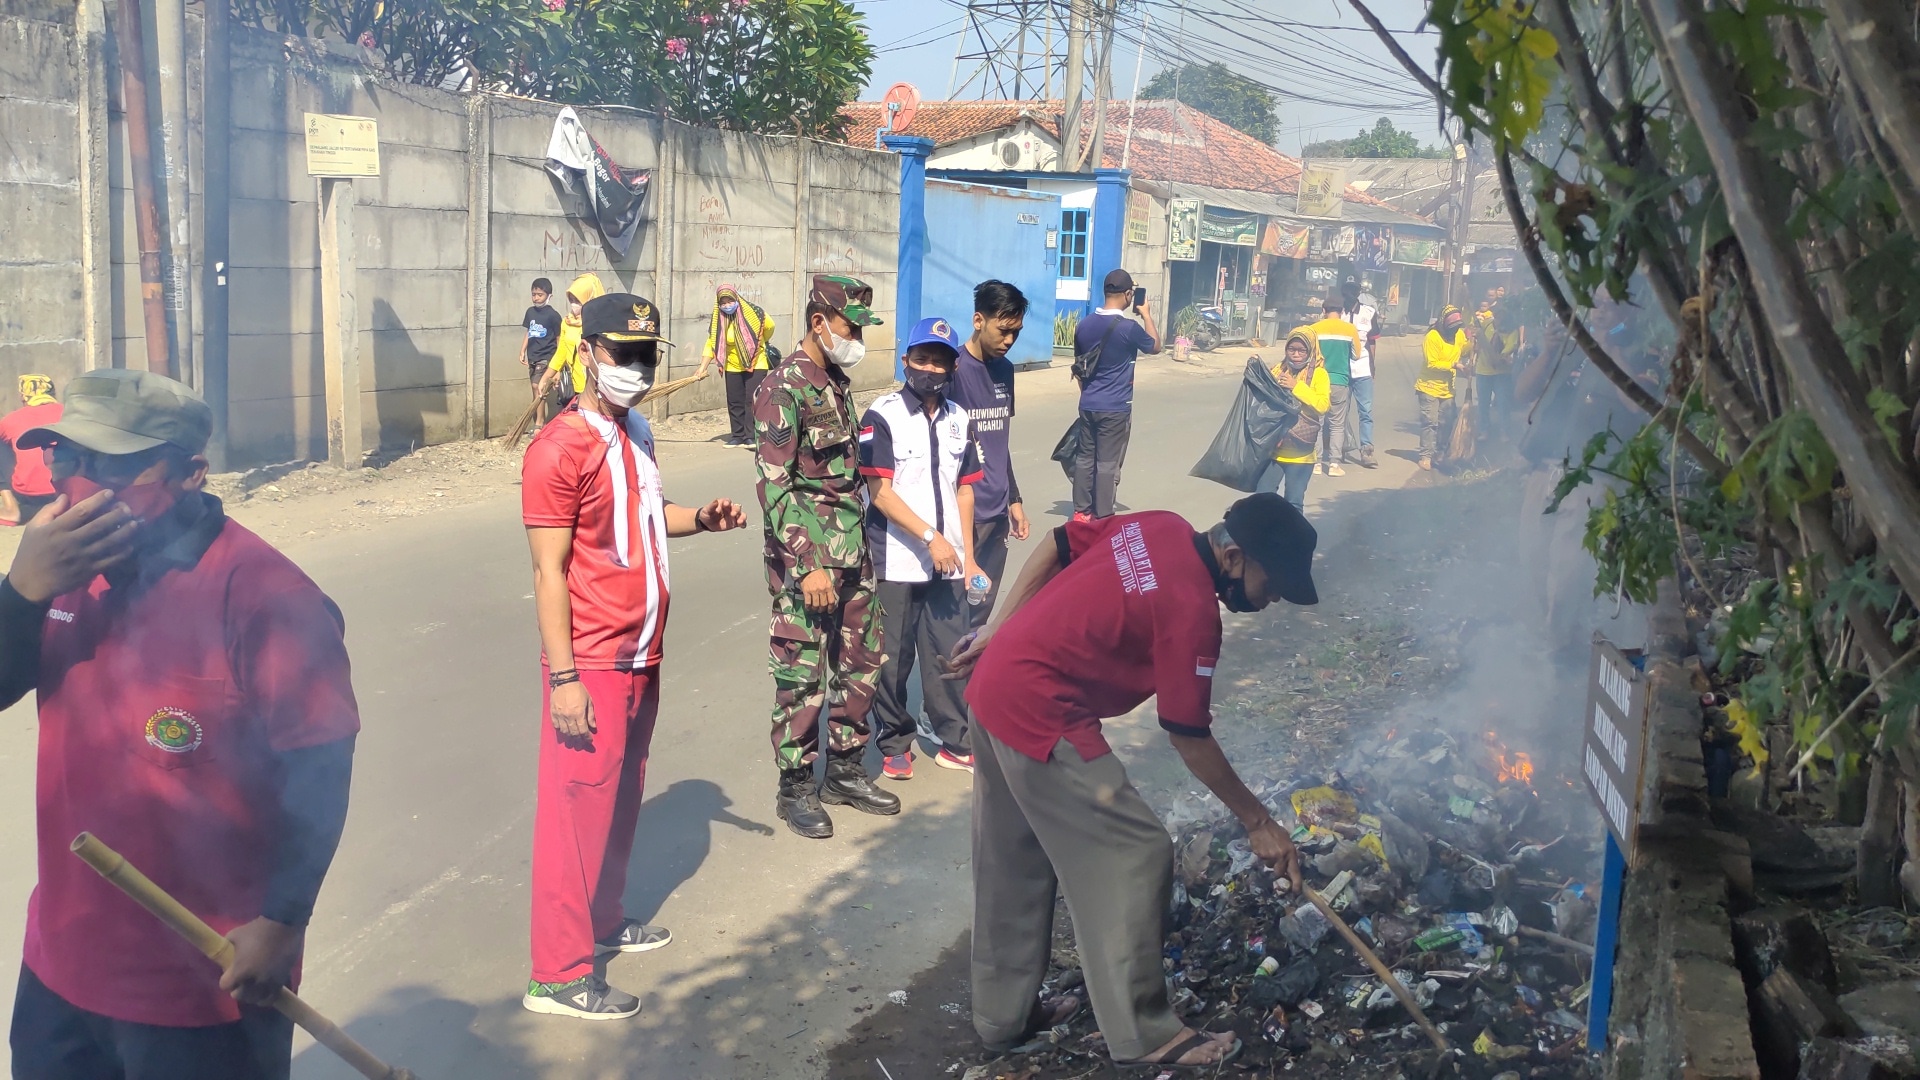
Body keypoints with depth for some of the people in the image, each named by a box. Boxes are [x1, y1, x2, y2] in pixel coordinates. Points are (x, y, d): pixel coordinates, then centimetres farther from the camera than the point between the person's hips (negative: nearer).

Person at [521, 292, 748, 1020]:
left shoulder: (635, 432, 9)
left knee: (622, 797, 20)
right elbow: (548, 571, -18)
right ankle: (558, 974, 6)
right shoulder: (559, 449, -17)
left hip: (641, 654, 9)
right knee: (578, 806, -2)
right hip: (591, 663, -9)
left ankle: (603, 920, 37)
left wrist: (699, 519, 3)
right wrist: (563, 677, -21)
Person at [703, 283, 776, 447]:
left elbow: (770, 327, 3)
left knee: (753, 400, -10)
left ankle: (751, 436, -8)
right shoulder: (718, 322, -8)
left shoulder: (753, 313, -14)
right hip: (733, 367, 3)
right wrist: (702, 368, -19)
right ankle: (737, 436, 16)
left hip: (756, 364, -3)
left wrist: (763, 343, 19)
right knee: (735, 403, 7)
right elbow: (711, 345, -9)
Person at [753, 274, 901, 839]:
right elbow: (774, 485, -18)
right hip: (807, 556, -8)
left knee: (861, 661, 14)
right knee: (802, 676, 0)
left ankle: (845, 770, 29)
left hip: (853, 550, 8)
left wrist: (859, 542, 17)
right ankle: (796, 789, 14)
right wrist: (808, 566, -22)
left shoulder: (836, 381, 12)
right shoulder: (783, 388, -13)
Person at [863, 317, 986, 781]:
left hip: (948, 561, 4)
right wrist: (931, 538, -16)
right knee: (893, 658, 3)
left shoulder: (959, 420, 10)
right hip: (896, 562, -4)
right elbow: (880, 493, -12)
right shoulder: (882, 417, -7)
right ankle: (895, 744, 19)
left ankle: (954, 741, 20)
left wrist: (967, 555, 11)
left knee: (951, 652, 7)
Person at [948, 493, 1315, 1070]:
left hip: (993, 686, 10)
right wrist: (1258, 821, -4)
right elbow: (1189, 738, -13)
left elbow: (1055, 549, 11)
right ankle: (1142, 1033, 5)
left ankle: (1002, 1014, 32)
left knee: (1012, 863, 19)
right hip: (1042, 718, -10)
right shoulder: (1192, 611, -19)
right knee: (1136, 854, -3)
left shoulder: (1160, 526, 3)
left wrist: (999, 633, 15)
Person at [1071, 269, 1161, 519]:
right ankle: (1103, 517, 6)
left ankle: (1081, 510, 19)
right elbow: (1155, 347, 4)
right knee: (1108, 463, 1)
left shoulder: (1084, 325, 2)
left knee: (1085, 457, 13)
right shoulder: (1129, 328, -15)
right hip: (1115, 408, -5)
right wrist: (1146, 314, 12)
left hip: (1087, 405, 5)